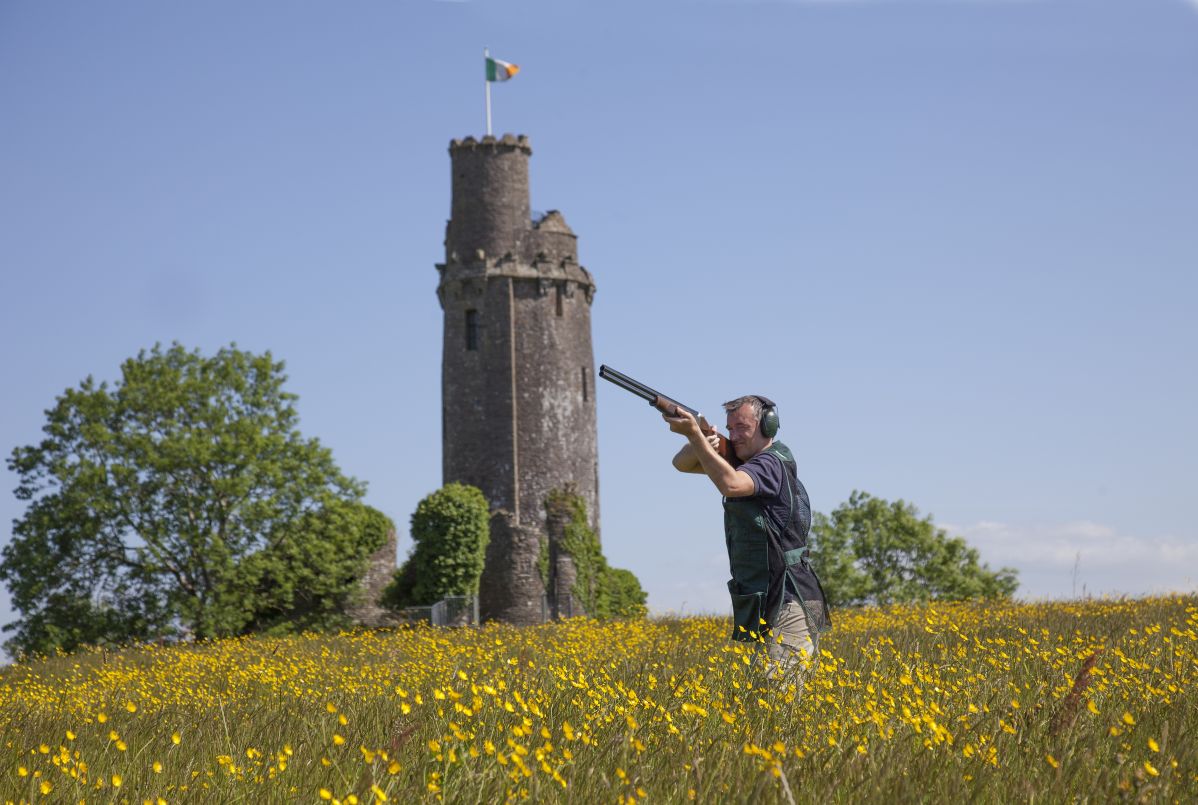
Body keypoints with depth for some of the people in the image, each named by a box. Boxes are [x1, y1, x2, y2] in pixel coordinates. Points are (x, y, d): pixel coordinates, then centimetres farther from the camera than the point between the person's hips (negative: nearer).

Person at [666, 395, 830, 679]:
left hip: (790, 605, -9)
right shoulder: (743, 460, 15)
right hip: (763, 606, 9)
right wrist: (699, 443, -11)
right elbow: (682, 464, 12)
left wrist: (694, 433, -33)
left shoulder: (772, 463, -12)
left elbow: (731, 484, -32)